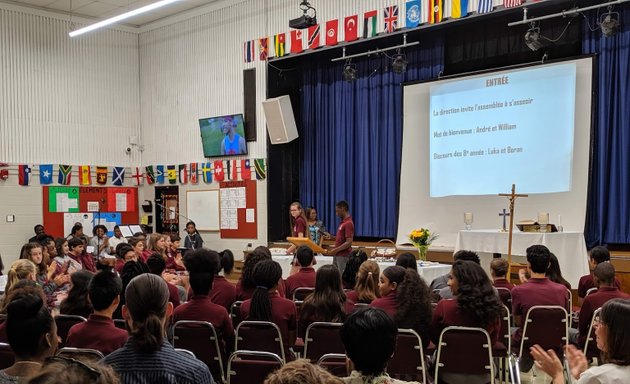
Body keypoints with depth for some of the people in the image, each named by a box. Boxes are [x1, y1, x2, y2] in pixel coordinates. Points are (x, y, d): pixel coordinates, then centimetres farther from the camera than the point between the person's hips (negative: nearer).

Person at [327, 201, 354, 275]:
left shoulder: (348, 223, -16)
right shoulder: (343, 222, 14)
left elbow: (348, 242, -22)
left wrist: (335, 250, -22)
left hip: (343, 256, -10)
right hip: (337, 255, 10)